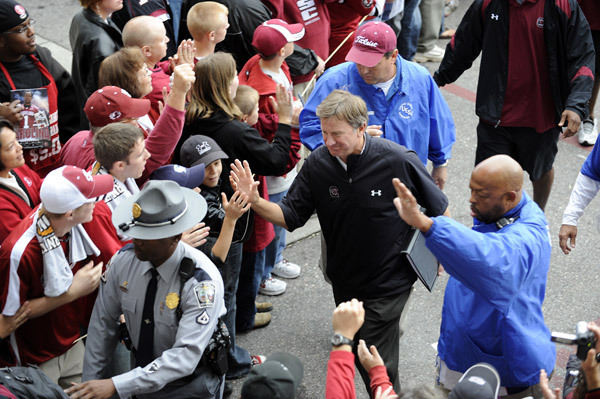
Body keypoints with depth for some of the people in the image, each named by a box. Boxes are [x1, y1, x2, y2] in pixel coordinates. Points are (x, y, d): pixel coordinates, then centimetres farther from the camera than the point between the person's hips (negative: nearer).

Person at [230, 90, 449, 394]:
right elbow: (290, 216, -7)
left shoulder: (398, 160, -22)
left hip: (388, 283, -5)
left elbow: (439, 209, -7)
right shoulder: (317, 164, -11)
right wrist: (256, 202, -25)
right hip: (344, 282, 5)